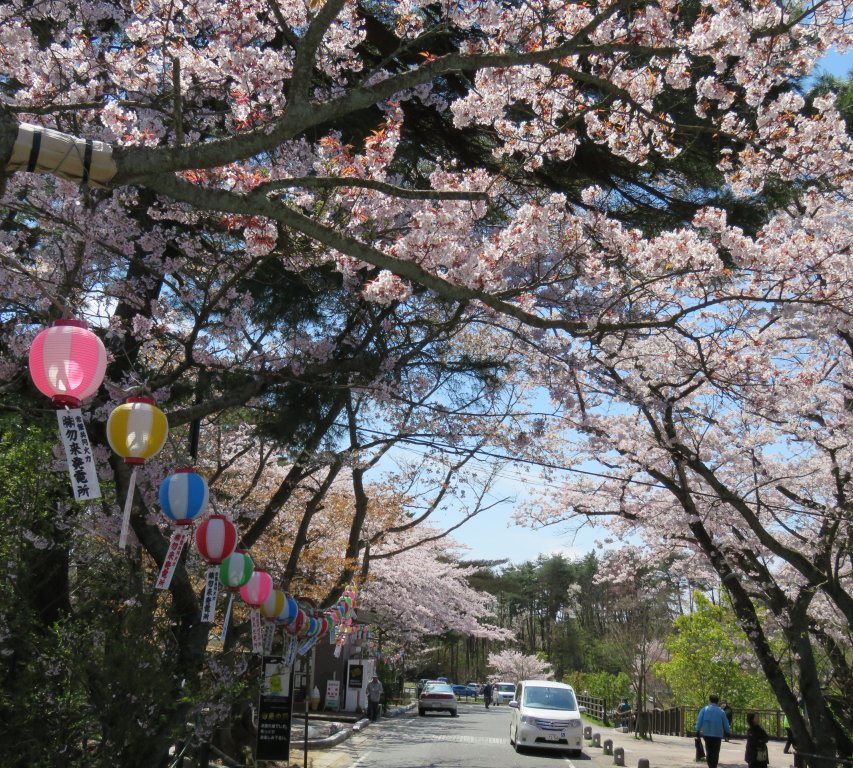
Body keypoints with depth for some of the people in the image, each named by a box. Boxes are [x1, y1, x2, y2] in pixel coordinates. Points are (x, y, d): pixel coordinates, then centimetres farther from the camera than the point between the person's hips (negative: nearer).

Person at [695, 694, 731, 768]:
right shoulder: (721, 712, 1)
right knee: (715, 752, 6)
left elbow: (699, 720, -8)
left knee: (709, 751, 16)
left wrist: (698, 730, -7)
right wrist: (728, 731, 22)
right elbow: (725, 723, 6)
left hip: (706, 733, 1)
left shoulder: (704, 709, 1)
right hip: (717, 734, -1)